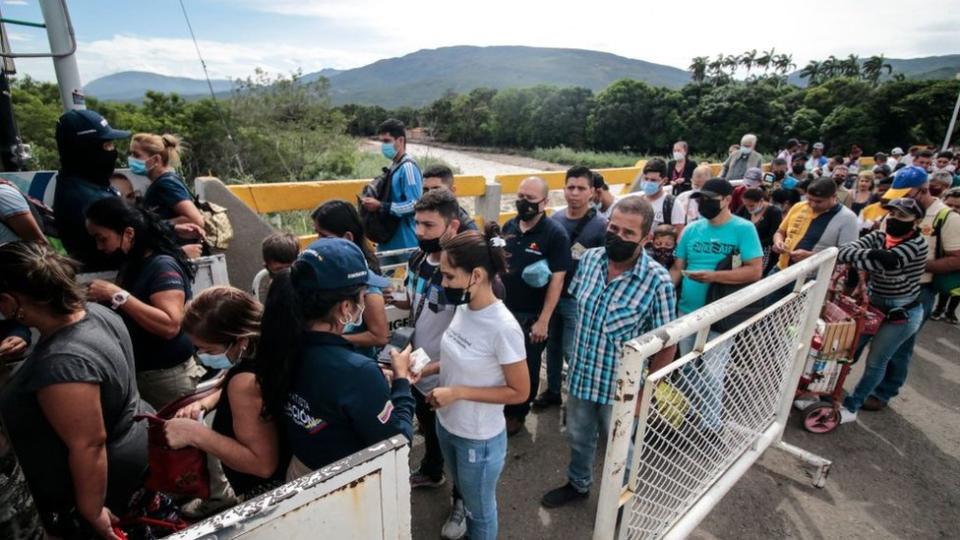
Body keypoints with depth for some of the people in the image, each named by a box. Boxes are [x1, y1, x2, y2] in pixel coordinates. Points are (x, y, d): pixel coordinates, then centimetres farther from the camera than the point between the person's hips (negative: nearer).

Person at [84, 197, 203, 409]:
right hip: (136, 371, 8)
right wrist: (102, 300, -1)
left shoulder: (162, 266, -17)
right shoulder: (131, 263, 9)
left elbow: (171, 326, -29)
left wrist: (117, 295, -26)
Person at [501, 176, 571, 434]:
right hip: (502, 309, 5)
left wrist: (543, 321, -20)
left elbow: (557, 280, -16)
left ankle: (517, 414, 34)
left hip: (531, 316, -5)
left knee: (526, 368, 13)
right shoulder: (509, 226, 3)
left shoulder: (555, 234, -14)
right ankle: (499, 407, 40)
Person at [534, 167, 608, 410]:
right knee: (552, 345, 17)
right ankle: (552, 391, 36)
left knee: (573, 352, 1)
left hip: (579, 299, -5)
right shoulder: (554, 219, 3)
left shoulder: (601, 225, -11)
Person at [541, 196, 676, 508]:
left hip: (620, 386, -4)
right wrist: (578, 353, 8)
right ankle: (578, 485, 54)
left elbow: (666, 346, -14)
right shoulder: (589, 259, -9)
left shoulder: (657, 281, -23)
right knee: (578, 438, 26)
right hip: (580, 375, 4)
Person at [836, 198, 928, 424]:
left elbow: (889, 262, -34)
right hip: (873, 305, 5)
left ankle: (850, 408, 10)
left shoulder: (917, 243, -15)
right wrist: (871, 254, -36)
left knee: (875, 362, 1)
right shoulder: (878, 237, -2)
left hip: (902, 313, -5)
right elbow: (845, 250, -20)